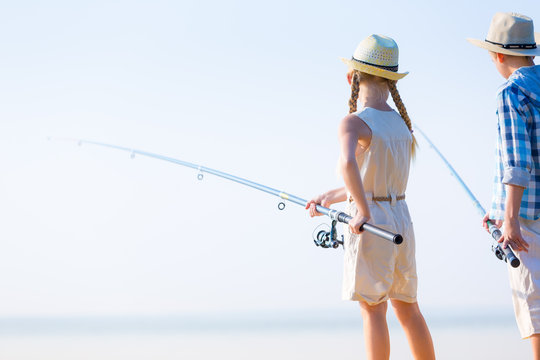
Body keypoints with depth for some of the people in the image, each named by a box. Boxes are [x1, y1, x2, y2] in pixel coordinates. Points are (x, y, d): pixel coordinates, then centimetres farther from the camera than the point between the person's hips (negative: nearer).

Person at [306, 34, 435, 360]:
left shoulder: (355, 123, -12)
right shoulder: (403, 124, 10)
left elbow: (348, 163, -34)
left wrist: (363, 212, -26)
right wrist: (330, 198, 26)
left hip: (370, 226, -7)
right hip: (402, 220, 7)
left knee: (373, 309, -3)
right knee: (408, 309, 15)